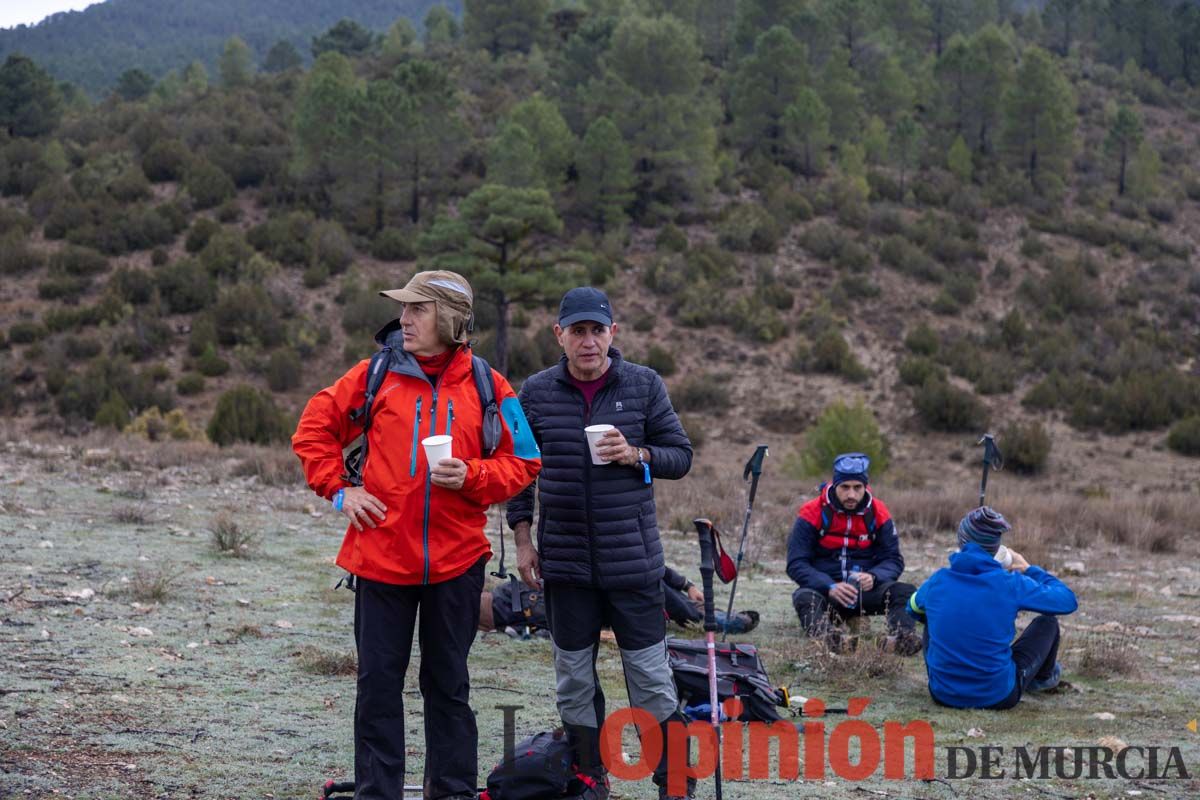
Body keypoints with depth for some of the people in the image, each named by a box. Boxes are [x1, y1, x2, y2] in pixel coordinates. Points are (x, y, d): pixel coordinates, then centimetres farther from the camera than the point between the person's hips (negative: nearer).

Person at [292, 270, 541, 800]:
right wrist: (339, 489, 0)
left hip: (456, 559, 0)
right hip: (380, 553, 0)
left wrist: (472, 477, -13)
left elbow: (521, 464, 5)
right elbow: (314, 430, 10)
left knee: (449, 684, 11)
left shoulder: (487, 387, 2)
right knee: (378, 682, 5)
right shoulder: (376, 374, 2)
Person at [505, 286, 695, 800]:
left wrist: (637, 455, -15)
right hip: (564, 560, 2)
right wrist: (522, 538, 5)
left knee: (650, 676, 0)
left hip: (632, 559, -1)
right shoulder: (535, 392, 2)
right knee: (574, 679, 8)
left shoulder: (645, 385, -1)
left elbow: (681, 456, 4)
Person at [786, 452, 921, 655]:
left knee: (905, 591, -23)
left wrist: (873, 577, -21)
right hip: (824, 592, -2)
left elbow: (893, 560, 3)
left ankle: (901, 636, -52)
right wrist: (830, 588, -26)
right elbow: (796, 564, -9)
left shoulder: (878, 514, 3)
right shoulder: (812, 513, -5)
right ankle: (825, 636, -65)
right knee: (804, 598, -35)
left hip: (866, 591, 3)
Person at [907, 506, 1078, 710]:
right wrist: (1028, 569, 14)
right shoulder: (1010, 584, -13)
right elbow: (1068, 601, 1)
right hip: (998, 697, -3)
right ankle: (1043, 678, 46)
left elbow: (914, 609, 19)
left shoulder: (937, 581, -5)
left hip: (943, 694, 3)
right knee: (1047, 622, 19)